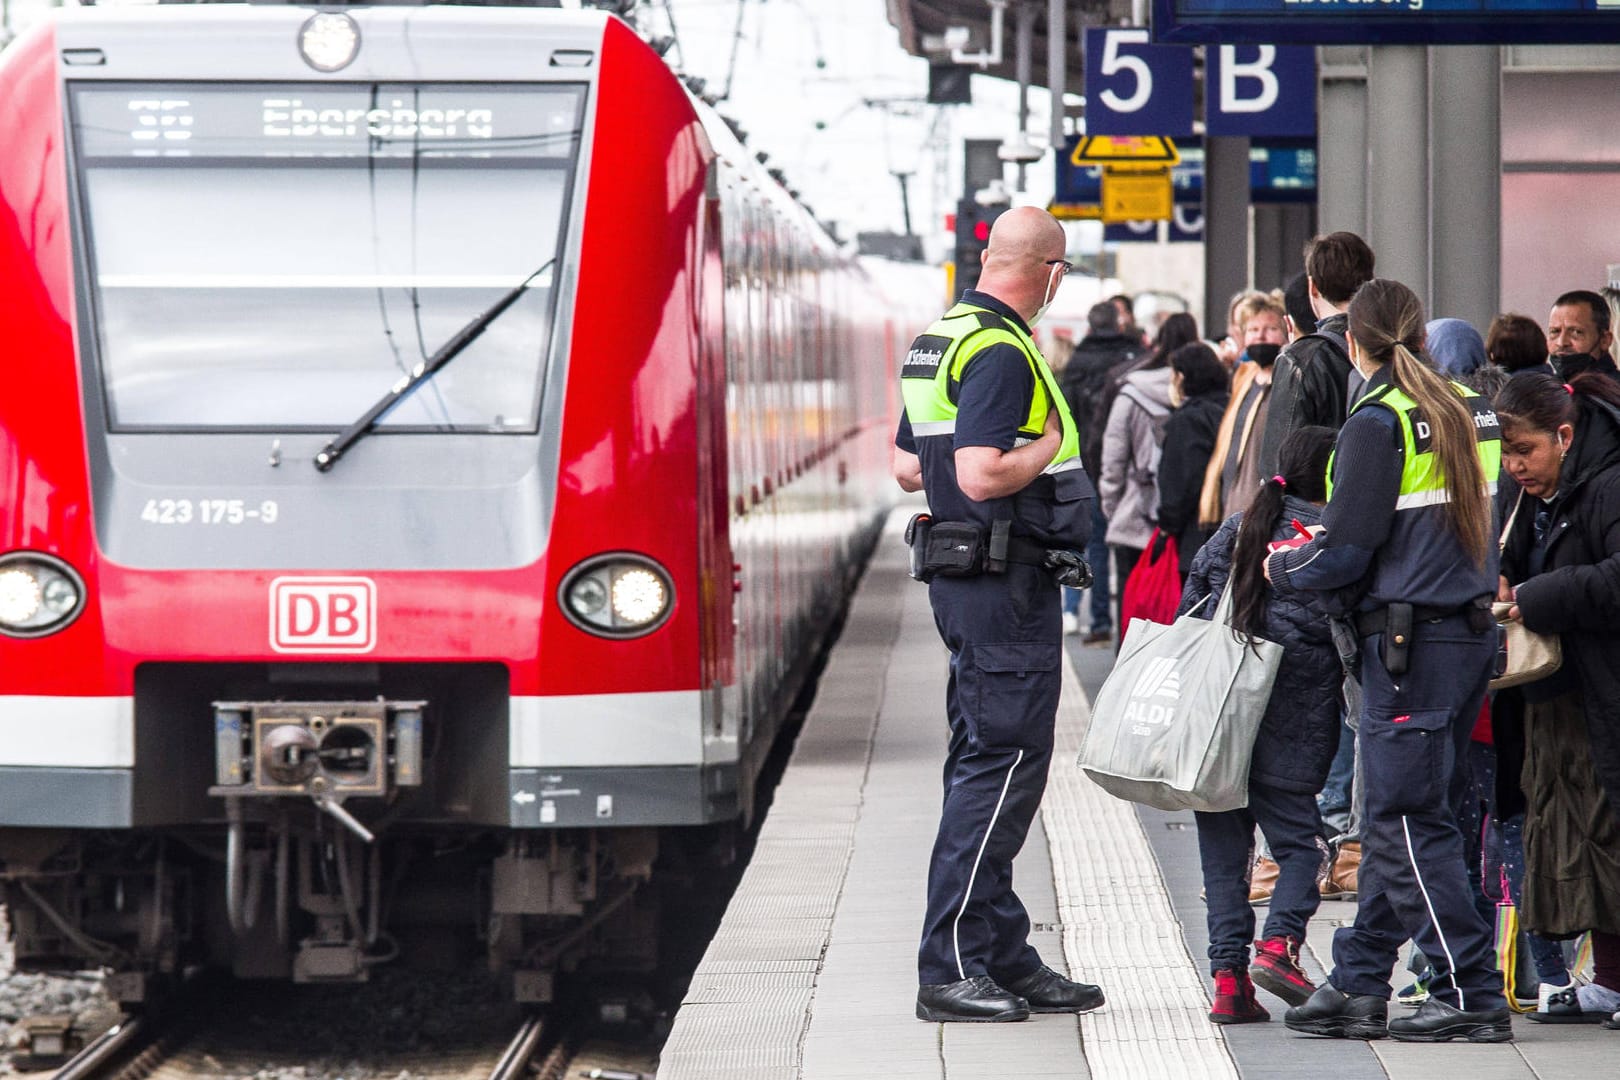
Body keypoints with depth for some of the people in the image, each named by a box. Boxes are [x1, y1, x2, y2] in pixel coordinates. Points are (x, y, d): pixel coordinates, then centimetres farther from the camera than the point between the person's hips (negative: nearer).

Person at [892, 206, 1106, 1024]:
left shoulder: (940, 338, 15)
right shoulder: (1001, 352, -17)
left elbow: (908, 467, 22)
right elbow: (983, 475, -26)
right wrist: (1051, 443, -11)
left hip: (962, 578, 10)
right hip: (1008, 582, -10)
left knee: (987, 764, 13)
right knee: (1002, 765, -8)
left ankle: (1003, 957, 19)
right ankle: (950, 970, -8)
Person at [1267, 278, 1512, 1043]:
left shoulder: (1379, 422, -12)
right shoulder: (1472, 413, 11)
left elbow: (1345, 552, -13)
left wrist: (1281, 571, 7)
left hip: (1410, 644, -8)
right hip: (1472, 629, 8)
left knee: (1406, 822, -3)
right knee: (1395, 817, 12)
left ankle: (1471, 994, -5)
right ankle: (1359, 986, 15)